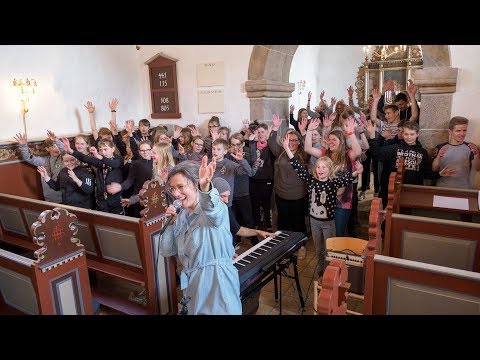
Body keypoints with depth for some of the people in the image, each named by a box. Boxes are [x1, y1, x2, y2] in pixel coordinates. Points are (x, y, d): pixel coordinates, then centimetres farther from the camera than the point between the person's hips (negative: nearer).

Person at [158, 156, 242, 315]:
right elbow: (166, 251, 9)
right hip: (193, 286, 7)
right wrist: (171, 222, -4)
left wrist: (205, 187, -61)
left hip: (217, 283, -7)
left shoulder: (216, 210, -13)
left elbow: (212, 208, -40)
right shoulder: (181, 215, 8)